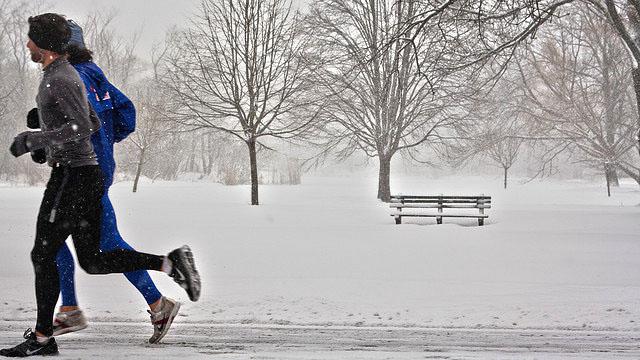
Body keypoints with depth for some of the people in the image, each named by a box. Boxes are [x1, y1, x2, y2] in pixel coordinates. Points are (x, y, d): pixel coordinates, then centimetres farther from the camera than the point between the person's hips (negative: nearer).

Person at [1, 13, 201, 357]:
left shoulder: (60, 79, -14)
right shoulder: (63, 76, 18)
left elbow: (82, 127, -25)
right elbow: (93, 124, 25)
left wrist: (34, 140, -22)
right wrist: (45, 139, 28)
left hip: (71, 175, -10)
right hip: (88, 173, 10)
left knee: (43, 255, 0)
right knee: (92, 262, 10)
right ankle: (170, 263, 0)